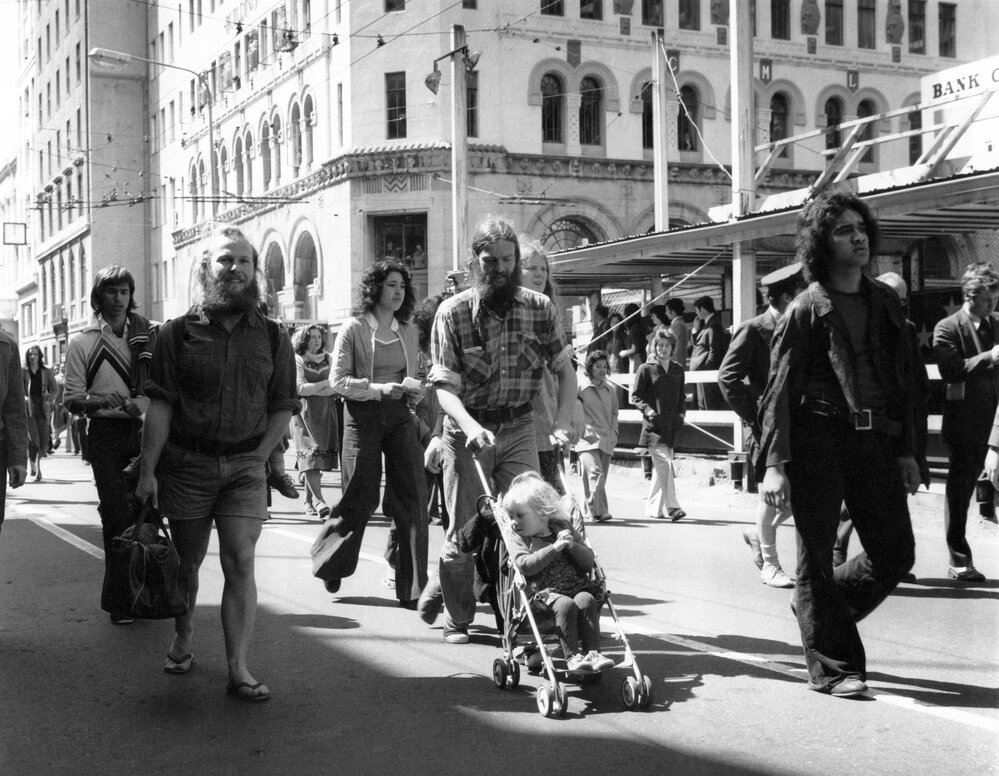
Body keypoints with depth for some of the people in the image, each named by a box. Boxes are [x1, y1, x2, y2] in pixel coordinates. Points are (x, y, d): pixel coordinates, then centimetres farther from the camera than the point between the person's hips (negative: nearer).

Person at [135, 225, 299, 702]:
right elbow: (160, 406, -4)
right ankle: (183, 639, 36)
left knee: (240, 561, -8)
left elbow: (283, 407, 7)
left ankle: (238, 669, -6)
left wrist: (257, 457, -4)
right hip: (186, 464, 0)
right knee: (187, 561, 12)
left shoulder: (271, 337, 5)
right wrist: (147, 471, -9)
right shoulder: (179, 333, 0)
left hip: (245, 467, 0)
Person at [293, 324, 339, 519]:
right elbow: (300, 388, -8)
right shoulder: (298, 360, 3)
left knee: (321, 457, 1)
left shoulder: (328, 359, 14)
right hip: (307, 413, -4)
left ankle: (309, 500, 10)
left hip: (328, 413, 4)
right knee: (312, 455, -14)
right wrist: (327, 383, -6)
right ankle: (318, 500, -20)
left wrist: (312, 390, -9)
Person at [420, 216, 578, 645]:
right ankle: (457, 617, 25)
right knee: (464, 529, 5)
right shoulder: (453, 312, -9)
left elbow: (564, 369, 5)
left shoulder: (539, 307, -1)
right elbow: (445, 385, -14)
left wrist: (563, 421, -11)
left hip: (520, 427, 2)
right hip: (468, 429, -2)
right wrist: (469, 426, -32)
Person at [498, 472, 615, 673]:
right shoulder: (516, 536, 7)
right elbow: (525, 565, -13)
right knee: (565, 604, -31)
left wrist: (572, 545, -9)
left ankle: (592, 652, -26)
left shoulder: (563, 528, 14)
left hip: (576, 587, 3)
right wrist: (554, 547, -16)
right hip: (544, 591, -3)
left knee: (586, 600, -28)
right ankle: (572, 656, -26)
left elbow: (589, 562, 10)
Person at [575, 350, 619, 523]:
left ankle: (589, 510, 18)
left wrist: (614, 432, 10)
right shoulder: (580, 388, -2)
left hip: (606, 440, 6)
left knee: (602, 476, 6)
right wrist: (583, 428, -9)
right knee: (596, 473, -20)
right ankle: (599, 511, -25)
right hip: (587, 438, -6)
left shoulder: (610, 390, 14)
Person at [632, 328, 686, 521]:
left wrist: (682, 412, 6)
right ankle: (671, 507, -16)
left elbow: (681, 397, 23)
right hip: (654, 425, -5)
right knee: (664, 464, -14)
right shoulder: (646, 369, 1)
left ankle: (653, 507, 17)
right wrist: (647, 409, -15)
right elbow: (635, 396, 0)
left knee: (661, 468, 8)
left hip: (672, 426, 5)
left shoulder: (677, 370, 16)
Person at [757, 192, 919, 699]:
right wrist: (774, 463, -15)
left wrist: (905, 449, 13)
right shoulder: (807, 310, -4)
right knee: (817, 558, 2)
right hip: (819, 441, -6)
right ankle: (831, 667, 14)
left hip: (876, 440, 6)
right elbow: (779, 389, -7)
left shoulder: (884, 303, 13)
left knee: (896, 554, 7)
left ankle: (817, 611, 30)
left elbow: (901, 380, 17)